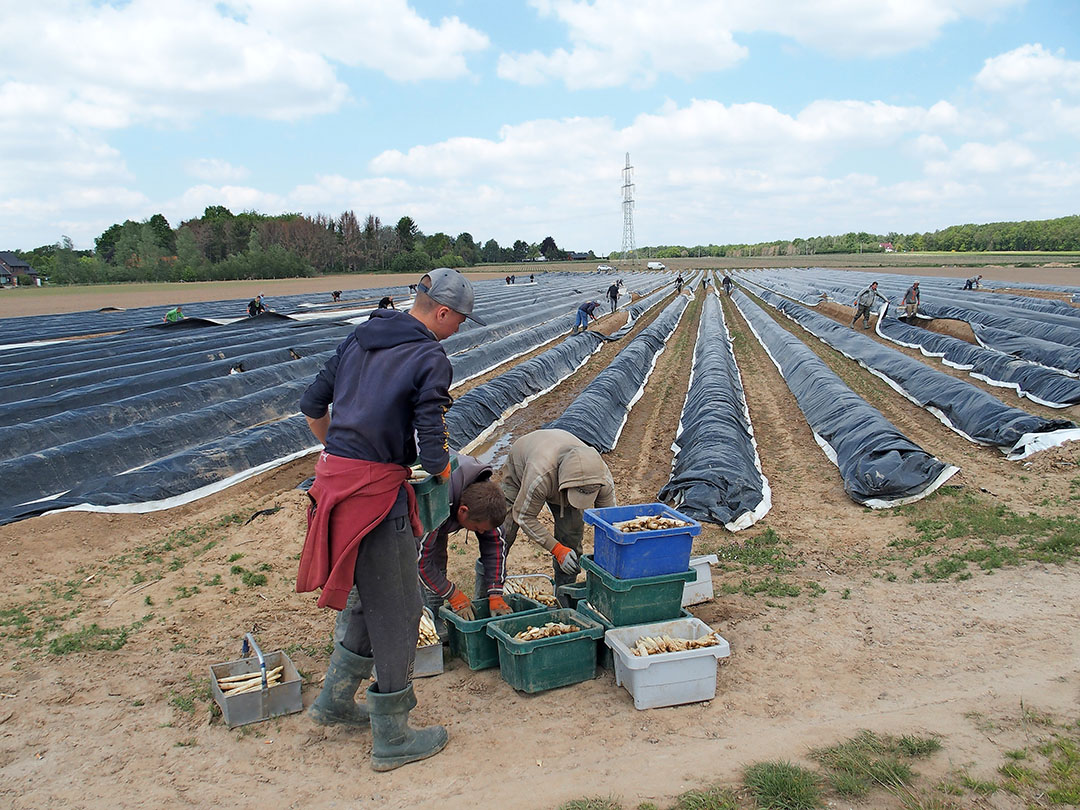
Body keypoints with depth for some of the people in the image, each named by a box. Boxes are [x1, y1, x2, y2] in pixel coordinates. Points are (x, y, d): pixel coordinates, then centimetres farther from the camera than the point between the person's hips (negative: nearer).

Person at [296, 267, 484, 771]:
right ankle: (392, 739, 20)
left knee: (377, 598, 24)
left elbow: (312, 407, 17)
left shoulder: (359, 338, 12)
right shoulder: (430, 359, -12)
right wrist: (443, 473, 6)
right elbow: (432, 452, -16)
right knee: (396, 611, 7)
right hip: (377, 489, -8)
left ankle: (334, 701, 36)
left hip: (335, 477, 8)